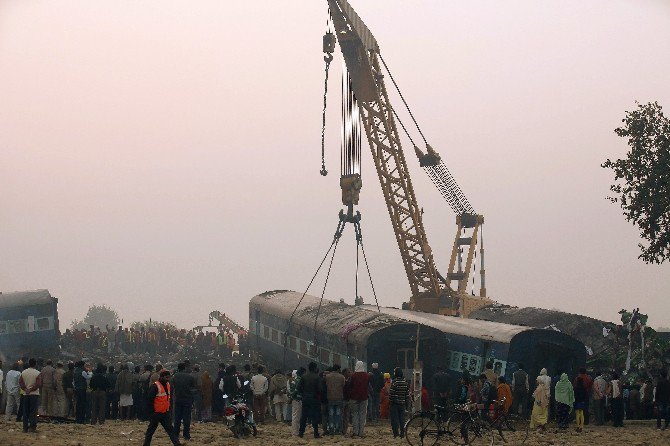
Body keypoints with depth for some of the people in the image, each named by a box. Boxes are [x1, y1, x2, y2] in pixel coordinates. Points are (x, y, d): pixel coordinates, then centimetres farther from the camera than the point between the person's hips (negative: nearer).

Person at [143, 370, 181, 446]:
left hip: (165, 413, 7)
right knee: (151, 430, 4)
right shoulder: (155, 386, -17)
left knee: (169, 429, 3)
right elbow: (149, 400, -18)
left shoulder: (167, 385, 9)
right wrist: (151, 413, -18)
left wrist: (169, 410, 19)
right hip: (156, 413, -7)